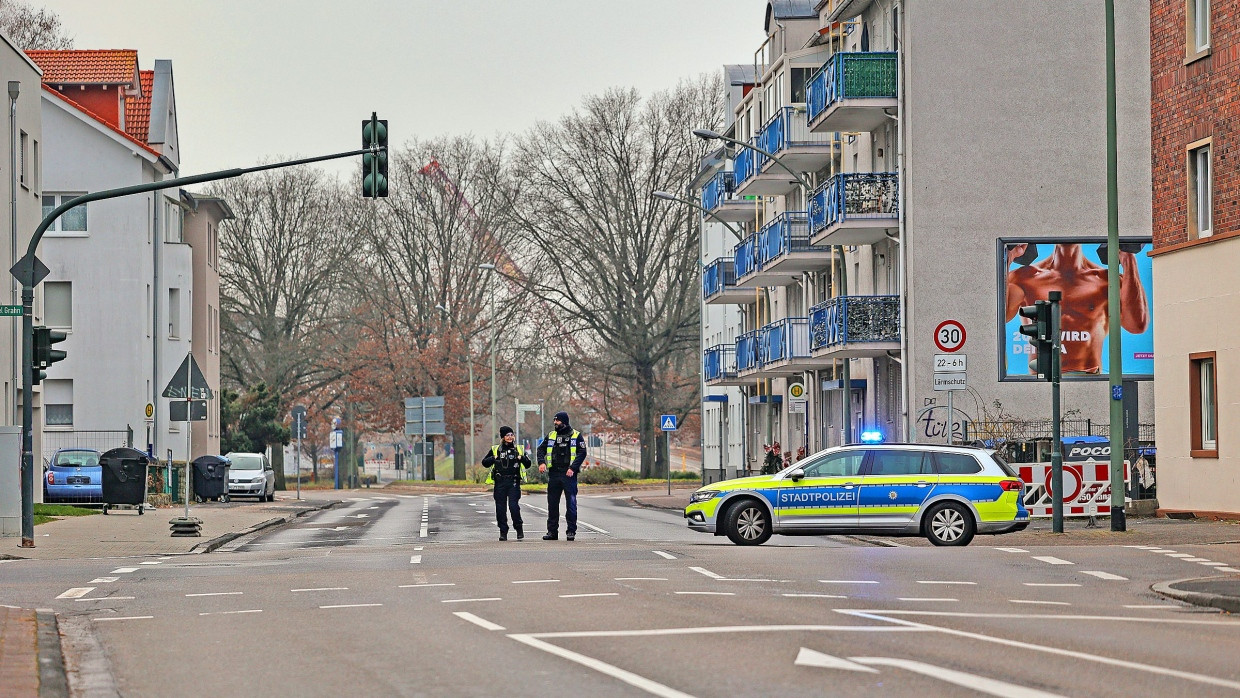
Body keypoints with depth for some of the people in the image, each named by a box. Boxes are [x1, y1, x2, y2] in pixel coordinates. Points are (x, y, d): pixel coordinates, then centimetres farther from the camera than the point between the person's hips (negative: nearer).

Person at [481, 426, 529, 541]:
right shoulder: (495, 450, 12)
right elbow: (484, 463, 14)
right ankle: (503, 531, 11)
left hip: (513, 482, -2)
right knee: (500, 508, 1)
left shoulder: (519, 449, 11)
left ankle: (519, 528, 5)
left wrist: (522, 458, -9)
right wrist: (492, 459, -6)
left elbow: (528, 464, 12)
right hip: (500, 483, 2)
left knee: (513, 506, -12)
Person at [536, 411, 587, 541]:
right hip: (553, 474, 4)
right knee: (552, 503, 6)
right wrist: (541, 462, -5)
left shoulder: (576, 436, 1)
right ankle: (552, 531, 12)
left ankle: (571, 531, 3)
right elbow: (541, 449, 14)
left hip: (569, 474, -4)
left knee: (571, 503, -2)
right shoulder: (551, 436, 13)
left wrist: (573, 468, -16)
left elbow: (582, 453, -6)